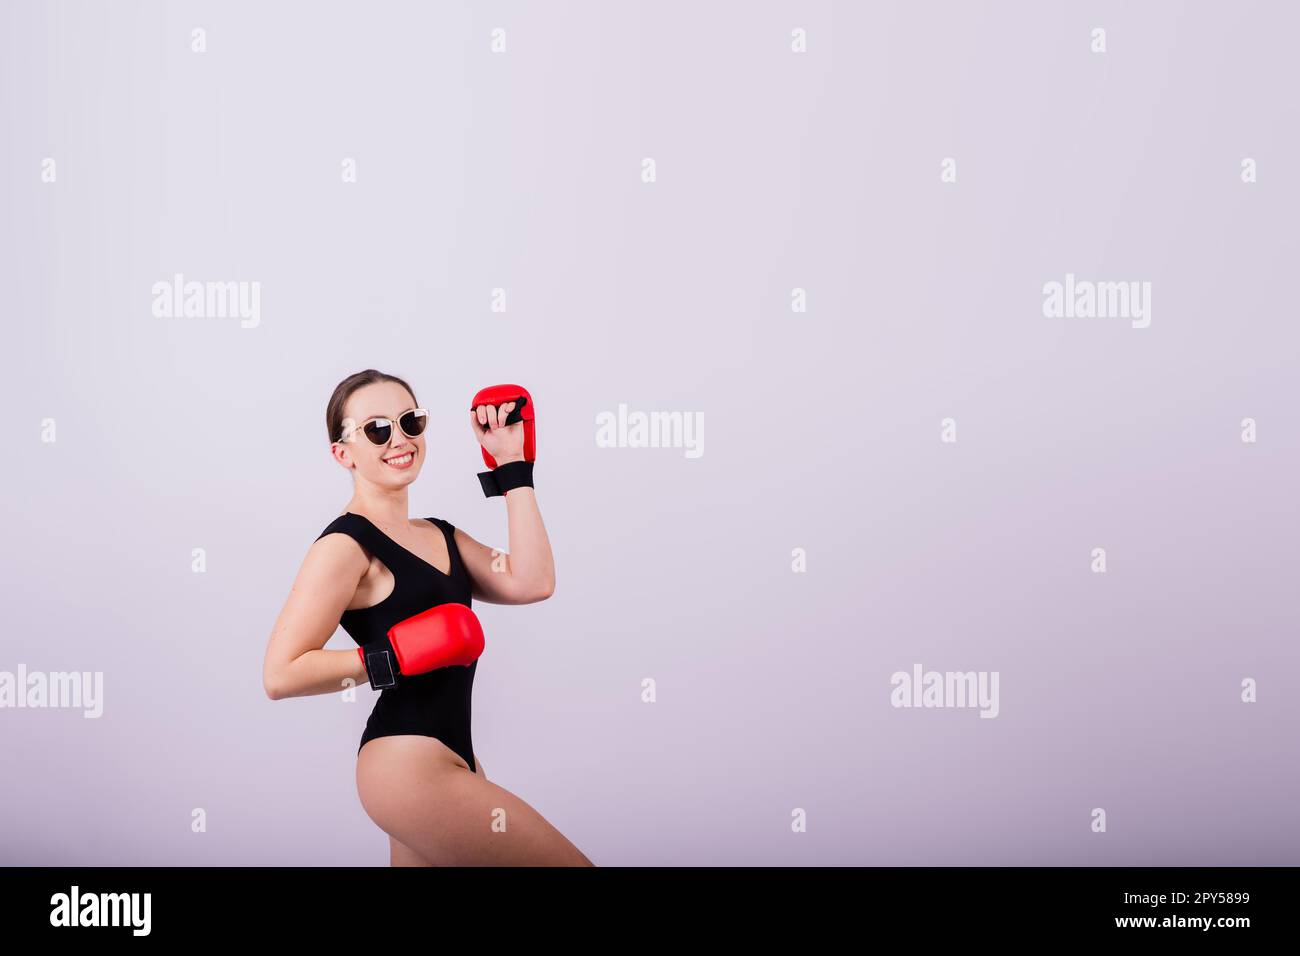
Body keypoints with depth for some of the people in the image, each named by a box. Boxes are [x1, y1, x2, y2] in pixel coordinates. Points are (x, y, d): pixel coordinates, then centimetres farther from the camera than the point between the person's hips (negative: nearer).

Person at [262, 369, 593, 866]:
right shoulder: (346, 545, -10)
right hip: (408, 764, -9)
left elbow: (531, 582, -3)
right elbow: (281, 674, -16)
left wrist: (513, 468, 3)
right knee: (568, 861, -6)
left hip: (452, 754, 9)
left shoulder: (442, 536, 14)